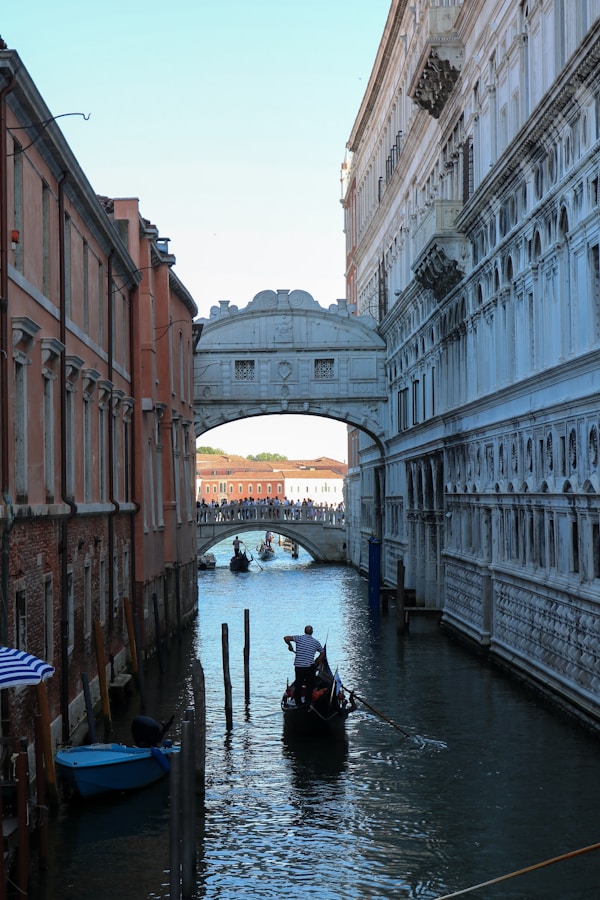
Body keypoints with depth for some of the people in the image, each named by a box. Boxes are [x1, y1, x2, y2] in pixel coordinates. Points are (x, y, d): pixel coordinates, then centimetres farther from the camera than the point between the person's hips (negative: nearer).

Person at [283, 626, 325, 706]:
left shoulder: (299, 638, 0)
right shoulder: (316, 642, 5)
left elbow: (286, 638, -11)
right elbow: (322, 653, 15)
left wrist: (290, 645, 7)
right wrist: (316, 663, 22)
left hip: (298, 666, 1)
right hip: (310, 667, -1)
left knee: (298, 685, 11)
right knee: (310, 686, 10)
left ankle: (298, 703, 13)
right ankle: (308, 703, 7)